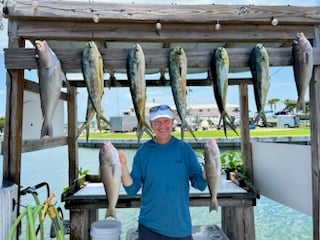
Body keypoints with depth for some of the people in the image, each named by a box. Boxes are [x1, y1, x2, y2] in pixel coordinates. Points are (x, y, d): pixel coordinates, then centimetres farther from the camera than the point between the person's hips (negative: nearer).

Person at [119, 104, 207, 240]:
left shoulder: (184, 149, -5)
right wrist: (123, 165, -19)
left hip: (181, 226, 1)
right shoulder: (143, 152, -4)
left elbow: (200, 184, -4)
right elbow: (132, 190, -5)